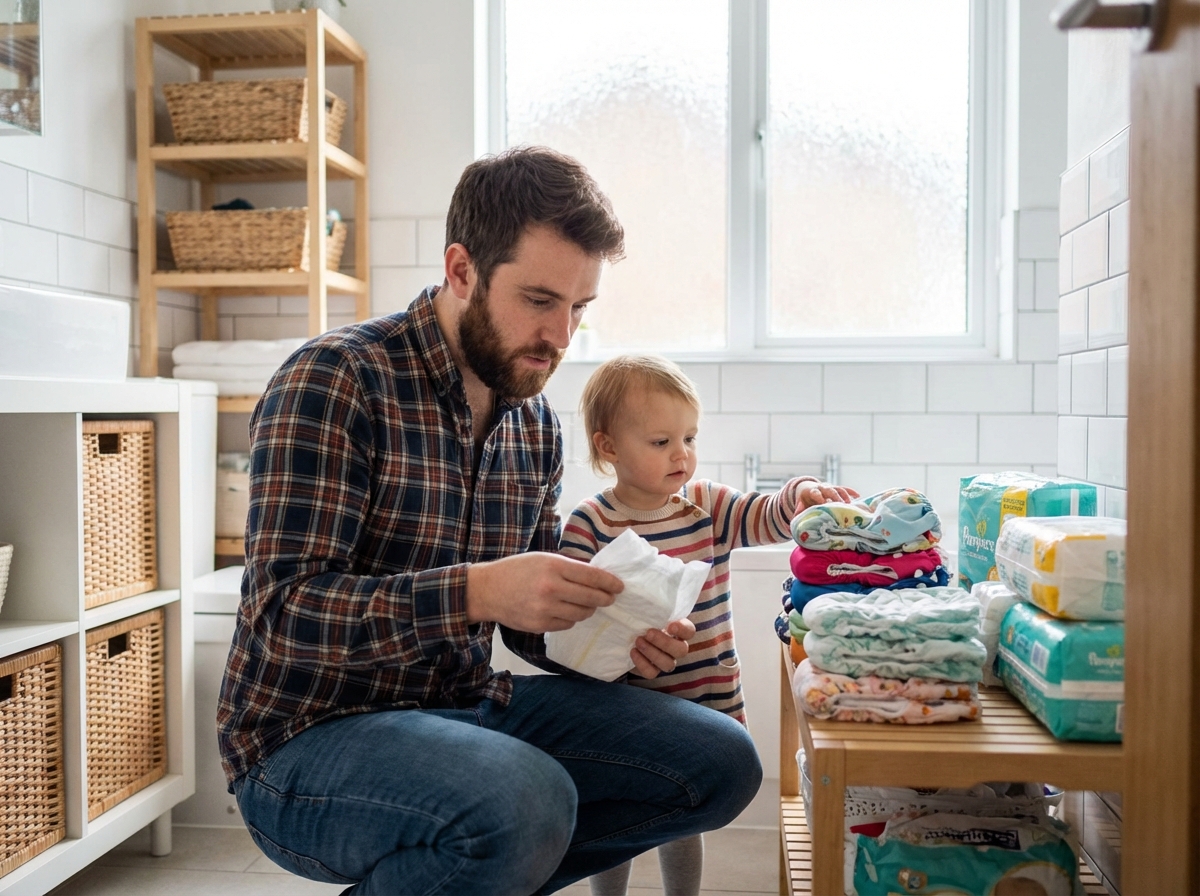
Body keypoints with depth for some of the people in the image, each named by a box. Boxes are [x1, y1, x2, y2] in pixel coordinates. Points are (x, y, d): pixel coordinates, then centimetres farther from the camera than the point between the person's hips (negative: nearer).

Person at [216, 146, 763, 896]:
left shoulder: (535, 421, 7)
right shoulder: (333, 382, -16)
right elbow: (283, 613, -23)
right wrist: (474, 592, -36)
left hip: (465, 706, 7)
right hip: (310, 737, -7)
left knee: (721, 763, 0)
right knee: (526, 805, -35)